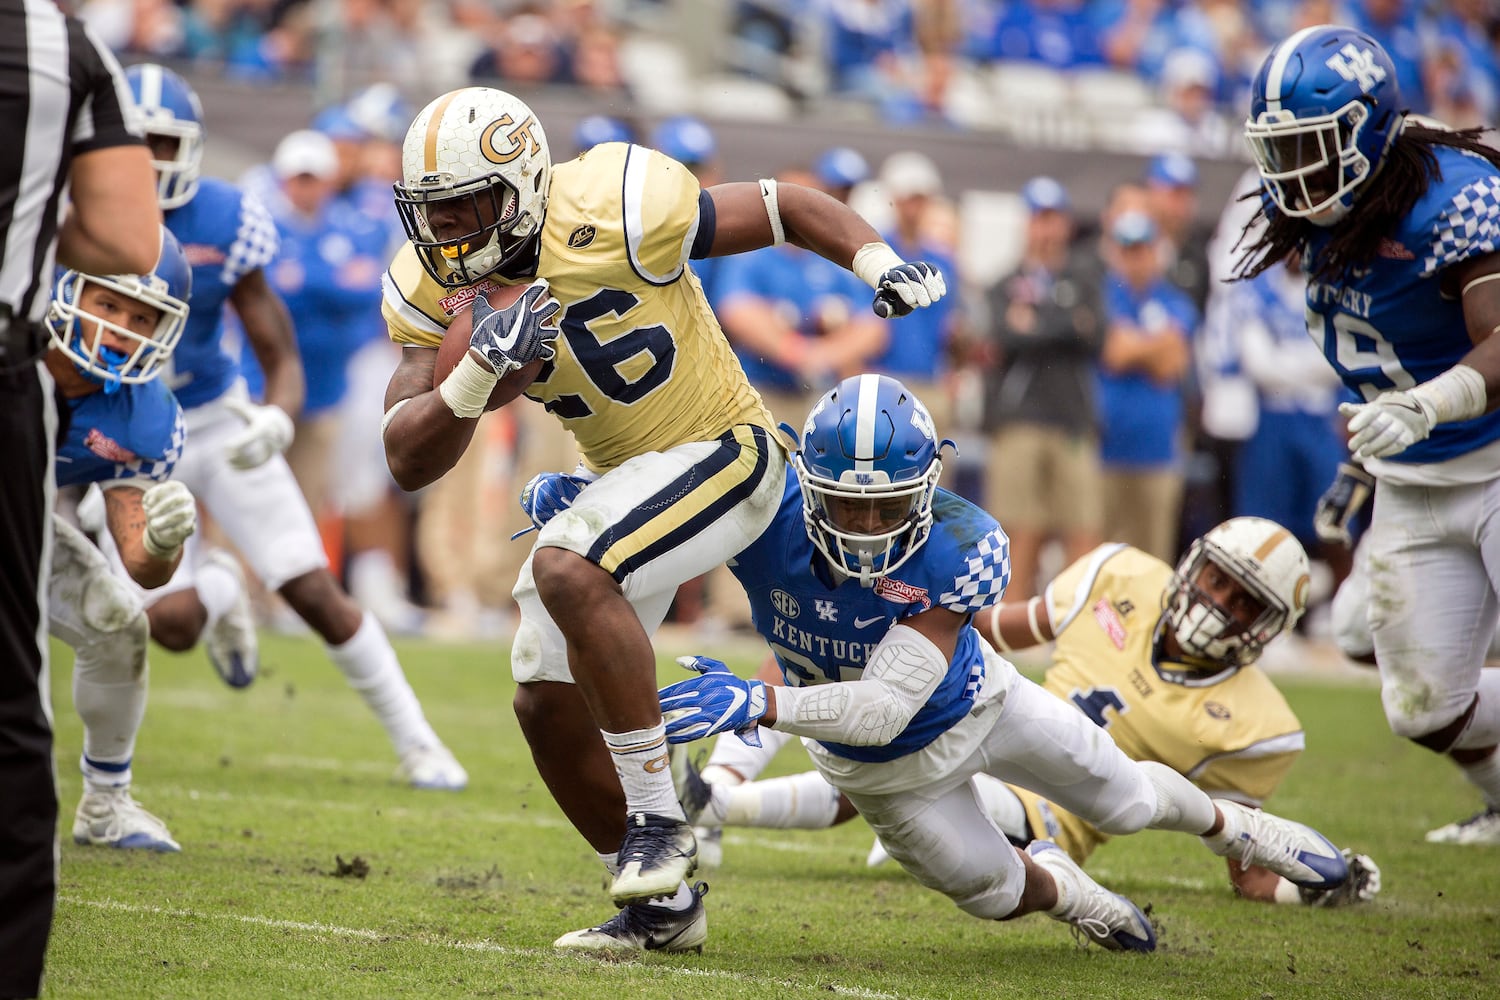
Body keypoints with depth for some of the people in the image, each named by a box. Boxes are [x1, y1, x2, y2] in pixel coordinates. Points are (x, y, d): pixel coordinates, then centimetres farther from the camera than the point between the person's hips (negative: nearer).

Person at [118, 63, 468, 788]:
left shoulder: (223, 225, -15)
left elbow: (282, 361, -11)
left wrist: (276, 420, -32)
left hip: (217, 422, 0)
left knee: (316, 593, -5)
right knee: (171, 624, -14)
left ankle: (415, 742, 9)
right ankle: (214, 600, 25)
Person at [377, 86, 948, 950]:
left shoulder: (611, 219, -26)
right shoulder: (435, 293, -8)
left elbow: (787, 206, -13)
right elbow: (410, 462, -15)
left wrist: (879, 262, -30)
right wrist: (478, 375, -33)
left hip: (723, 455, -8)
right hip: (620, 474, 8)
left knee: (569, 572, -32)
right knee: (549, 703, 6)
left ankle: (657, 817, -21)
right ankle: (660, 901, 24)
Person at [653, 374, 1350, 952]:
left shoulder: (958, 550, -42)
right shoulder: (766, 515, -39)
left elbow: (884, 708, -47)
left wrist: (759, 704, -57)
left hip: (975, 702, -1)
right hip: (887, 770, 1)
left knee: (1127, 801, 20)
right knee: (997, 893, 18)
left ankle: (1232, 828, 55)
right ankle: (1058, 888, 57)